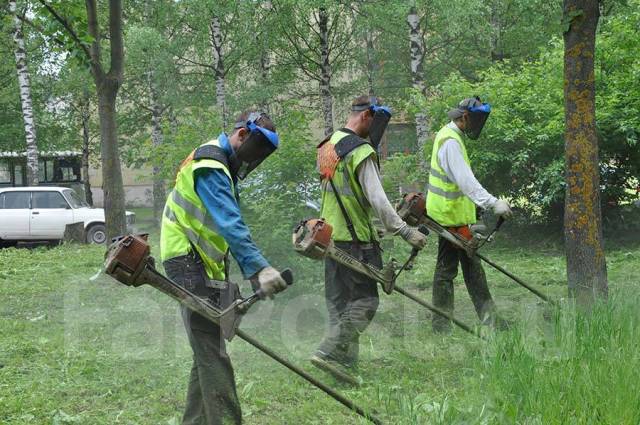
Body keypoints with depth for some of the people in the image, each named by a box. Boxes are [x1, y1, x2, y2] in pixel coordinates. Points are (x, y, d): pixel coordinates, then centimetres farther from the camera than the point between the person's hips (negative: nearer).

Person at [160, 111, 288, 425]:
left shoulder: (222, 167, 19)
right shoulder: (209, 166, -15)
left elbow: (231, 225, 20)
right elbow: (231, 224, -28)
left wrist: (251, 271, 14)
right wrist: (259, 268, -35)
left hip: (205, 265, 11)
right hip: (190, 262, -11)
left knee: (208, 352, 14)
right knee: (212, 354, -13)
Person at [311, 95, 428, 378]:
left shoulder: (327, 146, 13)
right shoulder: (361, 151, -16)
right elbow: (377, 199, -20)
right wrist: (405, 231, -17)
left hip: (329, 234, 9)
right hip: (355, 238, -9)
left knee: (338, 299, 13)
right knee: (365, 299, -5)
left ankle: (344, 363, 16)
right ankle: (330, 352, -13)